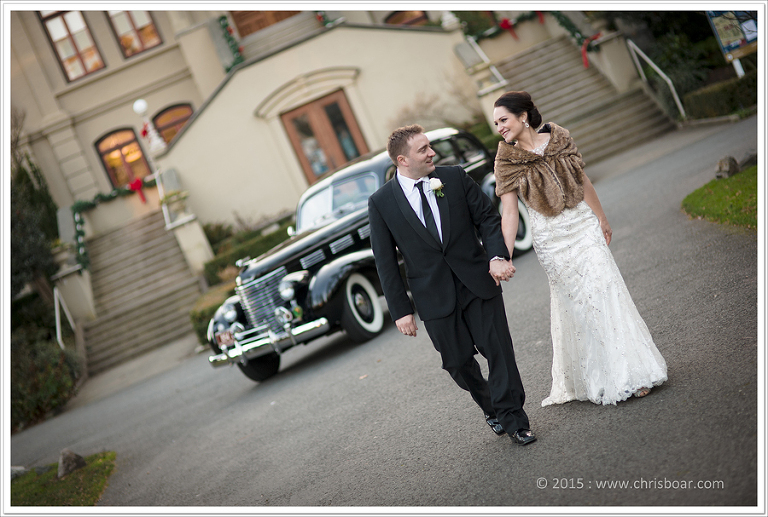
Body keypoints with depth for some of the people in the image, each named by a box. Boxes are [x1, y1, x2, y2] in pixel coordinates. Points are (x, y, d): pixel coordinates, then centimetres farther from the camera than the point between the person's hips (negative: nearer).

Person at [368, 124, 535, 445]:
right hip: (435, 296, 0)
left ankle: (513, 419, 15)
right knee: (458, 363, 9)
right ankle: (491, 407, 36)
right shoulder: (381, 203, -4)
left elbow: (487, 217, 4)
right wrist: (400, 310, -4)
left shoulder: (454, 178, 1)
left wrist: (498, 256, -14)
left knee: (499, 349, 0)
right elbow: (385, 262, -1)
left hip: (478, 283, 1)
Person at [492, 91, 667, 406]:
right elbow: (508, 212, -12)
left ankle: (631, 372, 13)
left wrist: (601, 218, 13)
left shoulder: (559, 138, -2)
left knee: (605, 290, 0)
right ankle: (601, 381, 17)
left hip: (583, 225, 2)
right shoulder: (506, 161, -7)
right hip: (551, 238, -1)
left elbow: (582, 181, 8)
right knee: (576, 301, 2)